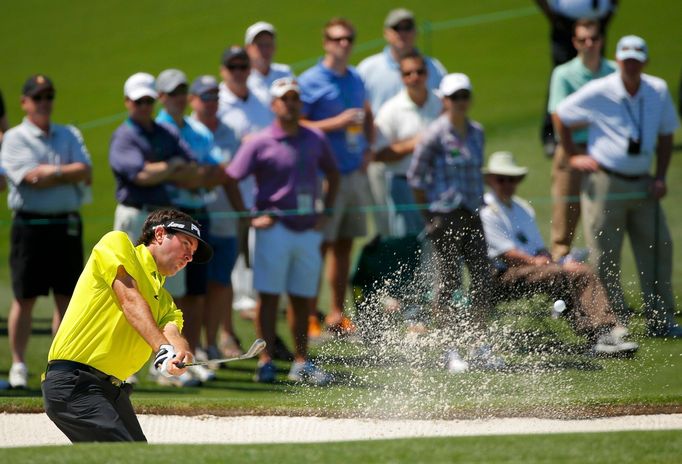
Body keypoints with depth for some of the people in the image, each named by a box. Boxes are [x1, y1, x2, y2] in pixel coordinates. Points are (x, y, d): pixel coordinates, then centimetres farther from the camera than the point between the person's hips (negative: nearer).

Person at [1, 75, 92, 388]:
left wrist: (53, 172, -12)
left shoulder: (69, 136, 13)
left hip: (67, 225, 4)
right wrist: (68, 173, -6)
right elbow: (31, 177, -15)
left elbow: (85, 172, -1)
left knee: (67, 298, 5)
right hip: (30, 224, -4)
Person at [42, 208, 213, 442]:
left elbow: (171, 332, 2)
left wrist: (180, 353, -23)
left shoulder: (164, 300, 24)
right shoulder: (117, 243, 5)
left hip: (113, 389, 9)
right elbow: (130, 300, -10)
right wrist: (162, 347, -24)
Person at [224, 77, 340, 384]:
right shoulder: (260, 143, -5)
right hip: (274, 229, -4)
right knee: (269, 296, -4)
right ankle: (266, 362, 0)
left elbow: (332, 174, 23)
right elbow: (230, 179, -6)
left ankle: (301, 364, 15)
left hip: (308, 230, 4)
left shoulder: (315, 140, 9)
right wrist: (250, 218, -10)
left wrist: (325, 213, 13)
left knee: (303, 299, 9)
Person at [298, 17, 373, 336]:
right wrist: (336, 123, -19)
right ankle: (310, 317, -4)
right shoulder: (310, 82, -8)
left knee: (345, 245, 10)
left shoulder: (355, 79, 13)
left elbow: (367, 115, 29)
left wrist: (368, 147, 13)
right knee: (320, 245, -7)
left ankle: (337, 315, 17)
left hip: (355, 173, 7)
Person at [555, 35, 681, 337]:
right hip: (604, 184, -4)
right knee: (605, 257, -3)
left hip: (642, 184, 4)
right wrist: (573, 156, 4)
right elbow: (561, 116, 6)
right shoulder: (598, 93, -8)